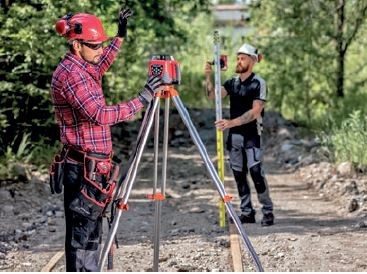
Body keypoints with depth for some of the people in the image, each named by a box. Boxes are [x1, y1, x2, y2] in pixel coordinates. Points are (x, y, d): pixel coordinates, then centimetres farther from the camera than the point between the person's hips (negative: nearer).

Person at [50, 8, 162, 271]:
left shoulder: (82, 69, 13)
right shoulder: (70, 74, -16)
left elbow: (100, 66, 39)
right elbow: (100, 114, -26)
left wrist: (120, 36, 36)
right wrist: (142, 99, -23)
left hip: (92, 167, 10)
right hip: (84, 168, -10)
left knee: (91, 232, 14)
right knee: (82, 233, -6)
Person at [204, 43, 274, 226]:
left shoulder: (258, 83, -8)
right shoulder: (232, 83, 9)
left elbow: (255, 112, -16)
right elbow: (213, 95, -3)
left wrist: (232, 122, -25)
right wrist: (208, 77, -19)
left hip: (251, 135, -6)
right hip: (233, 135, 6)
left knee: (256, 172, -13)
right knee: (239, 174, 7)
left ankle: (268, 211, -6)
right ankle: (247, 212, 14)